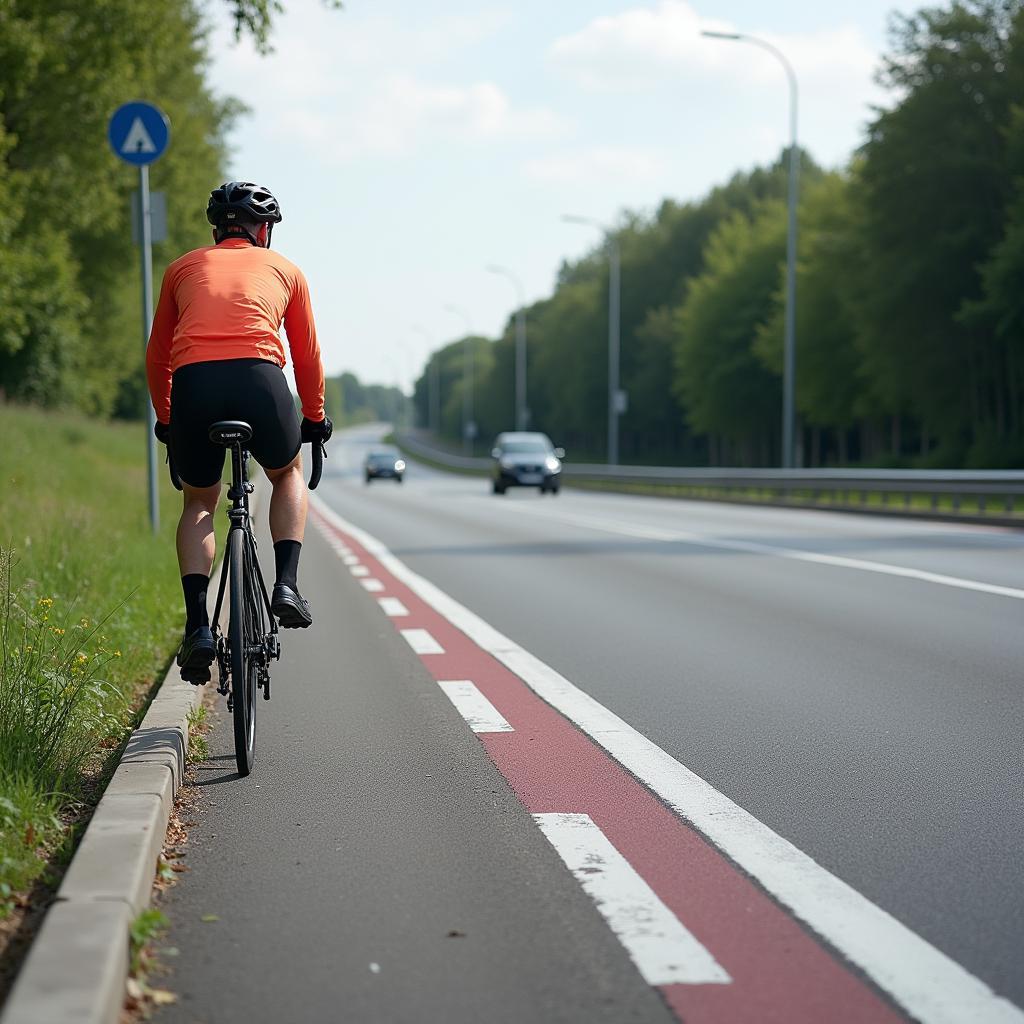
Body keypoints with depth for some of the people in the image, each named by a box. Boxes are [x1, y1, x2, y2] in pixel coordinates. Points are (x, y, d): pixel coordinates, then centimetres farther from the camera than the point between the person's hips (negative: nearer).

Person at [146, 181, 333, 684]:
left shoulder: (183, 268, 28)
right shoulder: (283, 269, 25)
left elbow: (156, 358, 30)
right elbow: (307, 355, 30)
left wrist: (165, 420, 43)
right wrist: (314, 417, 43)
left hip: (193, 383, 1)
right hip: (259, 378, -1)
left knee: (199, 503, 23)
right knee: (288, 475, 30)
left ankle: (198, 625, 6)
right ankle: (286, 584, 10)